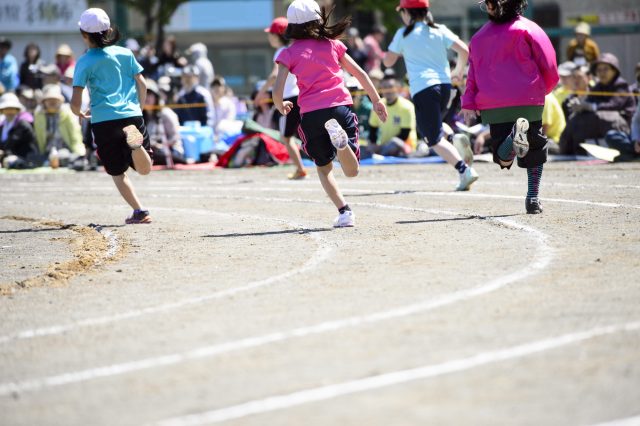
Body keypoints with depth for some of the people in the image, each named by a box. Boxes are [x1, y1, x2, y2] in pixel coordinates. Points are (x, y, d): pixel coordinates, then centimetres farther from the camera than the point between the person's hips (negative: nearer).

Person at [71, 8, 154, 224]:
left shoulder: (85, 62, -4)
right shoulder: (125, 54, 6)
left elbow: (75, 102, -7)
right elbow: (142, 84, 7)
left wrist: (80, 113, 15)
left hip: (103, 121, -2)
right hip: (132, 115, 2)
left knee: (117, 172, 13)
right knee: (144, 169, 8)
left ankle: (140, 212, 0)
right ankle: (136, 143, -25)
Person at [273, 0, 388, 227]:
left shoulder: (289, 53, 6)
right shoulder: (332, 45, 12)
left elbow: (277, 91, -3)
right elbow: (359, 73, 14)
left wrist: (281, 107, 19)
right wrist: (376, 100, 24)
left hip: (311, 113, -1)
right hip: (341, 106, 1)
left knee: (323, 167, 20)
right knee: (352, 171, 1)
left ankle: (344, 211, 0)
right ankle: (340, 140, -32)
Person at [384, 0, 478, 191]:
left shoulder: (403, 34, 3)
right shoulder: (440, 30, 10)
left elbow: (388, 62, 7)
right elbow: (463, 50, 1)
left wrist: (398, 49, 27)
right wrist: (459, 71, 18)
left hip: (423, 88, -5)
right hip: (444, 85, 5)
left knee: (435, 139, -7)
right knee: (426, 130, 25)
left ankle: (464, 170, -27)